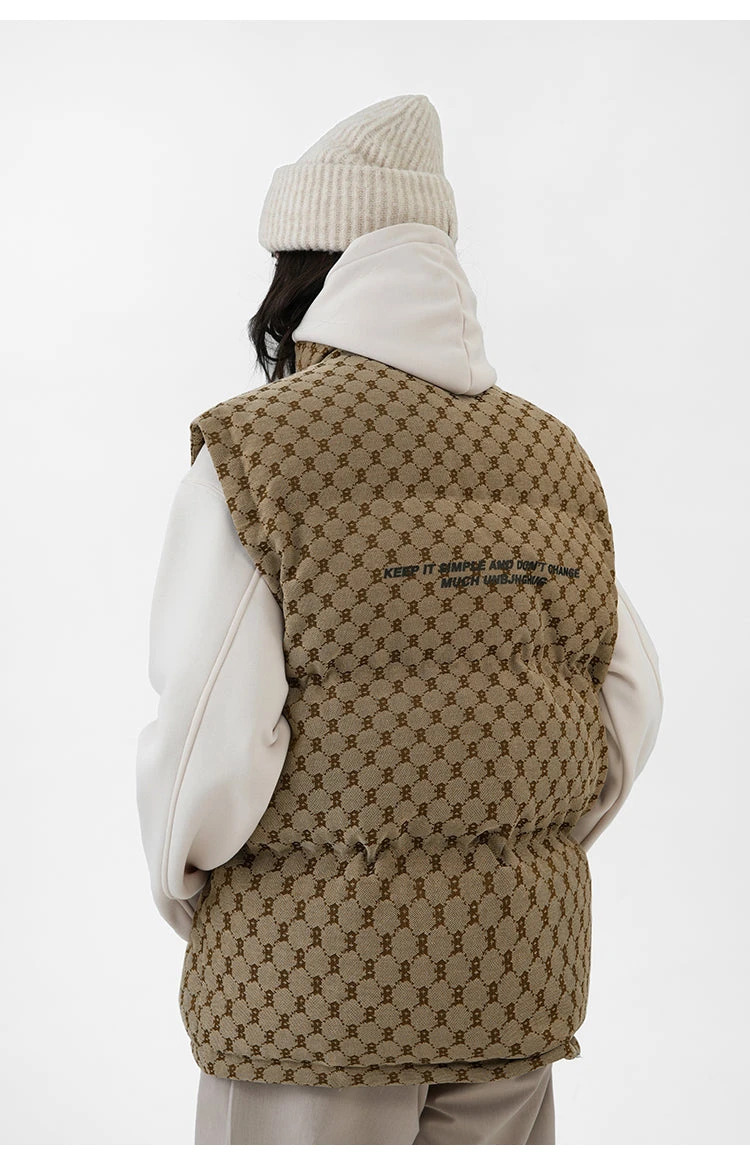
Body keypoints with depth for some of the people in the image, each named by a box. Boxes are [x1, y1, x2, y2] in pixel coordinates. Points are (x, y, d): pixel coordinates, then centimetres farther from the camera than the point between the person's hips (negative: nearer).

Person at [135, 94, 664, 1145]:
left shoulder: (255, 454, -13)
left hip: (316, 968, -5)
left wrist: (180, 886, 1)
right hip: (519, 965, 5)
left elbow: (213, 741, -18)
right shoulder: (551, 456, 4)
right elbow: (628, 704, 4)